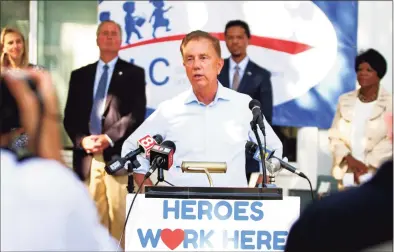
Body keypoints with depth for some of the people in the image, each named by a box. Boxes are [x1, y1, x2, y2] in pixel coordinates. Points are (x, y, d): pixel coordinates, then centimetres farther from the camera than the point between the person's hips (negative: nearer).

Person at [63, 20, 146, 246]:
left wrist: (108, 138, -13)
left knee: (119, 216, -5)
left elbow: (137, 114, -4)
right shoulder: (80, 75, 17)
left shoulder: (134, 73, 7)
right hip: (87, 156, 3)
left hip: (118, 154, -3)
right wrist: (82, 140, -7)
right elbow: (70, 116, 12)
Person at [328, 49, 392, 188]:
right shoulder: (345, 101, 11)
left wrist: (366, 167, -13)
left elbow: (389, 142, -7)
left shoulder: (389, 103, 0)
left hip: (376, 174, -3)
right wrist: (349, 159, -10)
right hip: (347, 173, 3)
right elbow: (334, 135, 7)